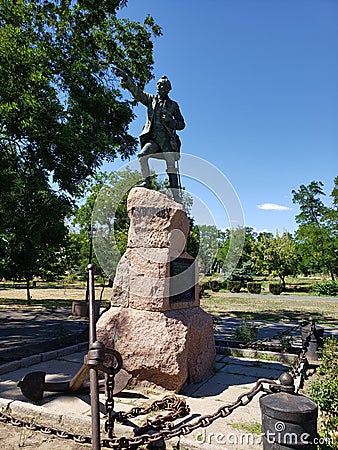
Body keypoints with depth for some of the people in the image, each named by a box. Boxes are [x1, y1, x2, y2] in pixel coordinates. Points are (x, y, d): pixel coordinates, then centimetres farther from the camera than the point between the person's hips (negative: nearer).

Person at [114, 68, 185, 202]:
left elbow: (181, 124, 14)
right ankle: (147, 181, -11)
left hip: (167, 138, -1)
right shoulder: (151, 99, 17)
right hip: (152, 137, 2)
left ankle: (177, 198, -13)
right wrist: (125, 78, -12)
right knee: (142, 155, -26)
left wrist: (170, 121, -6)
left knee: (172, 166, -11)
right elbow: (136, 91, 3)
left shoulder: (173, 105, 14)